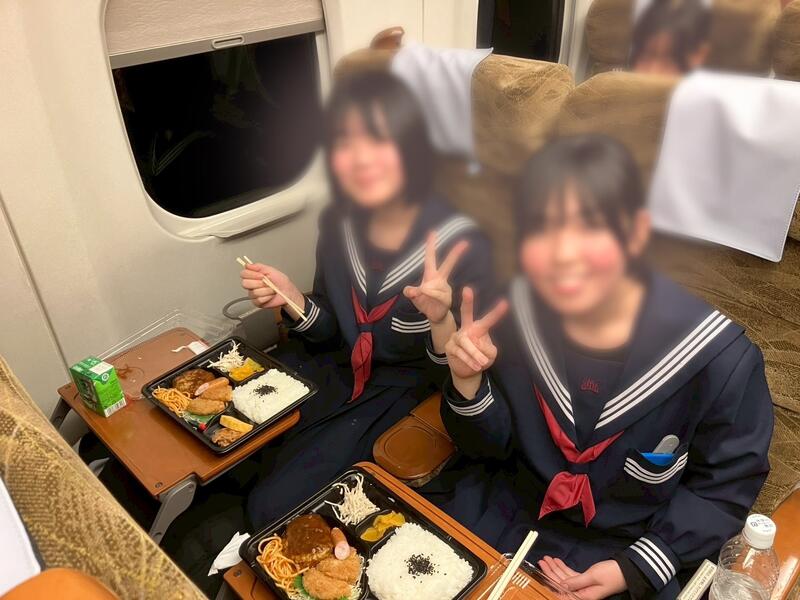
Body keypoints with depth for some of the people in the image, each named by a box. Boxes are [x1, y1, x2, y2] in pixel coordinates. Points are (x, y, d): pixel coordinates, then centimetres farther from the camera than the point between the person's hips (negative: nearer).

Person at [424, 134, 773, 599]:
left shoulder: (721, 359, -22)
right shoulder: (519, 314, -15)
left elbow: (726, 486, -6)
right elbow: (492, 447, -4)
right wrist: (469, 383, -23)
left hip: (632, 546, -1)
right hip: (506, 509, 2)